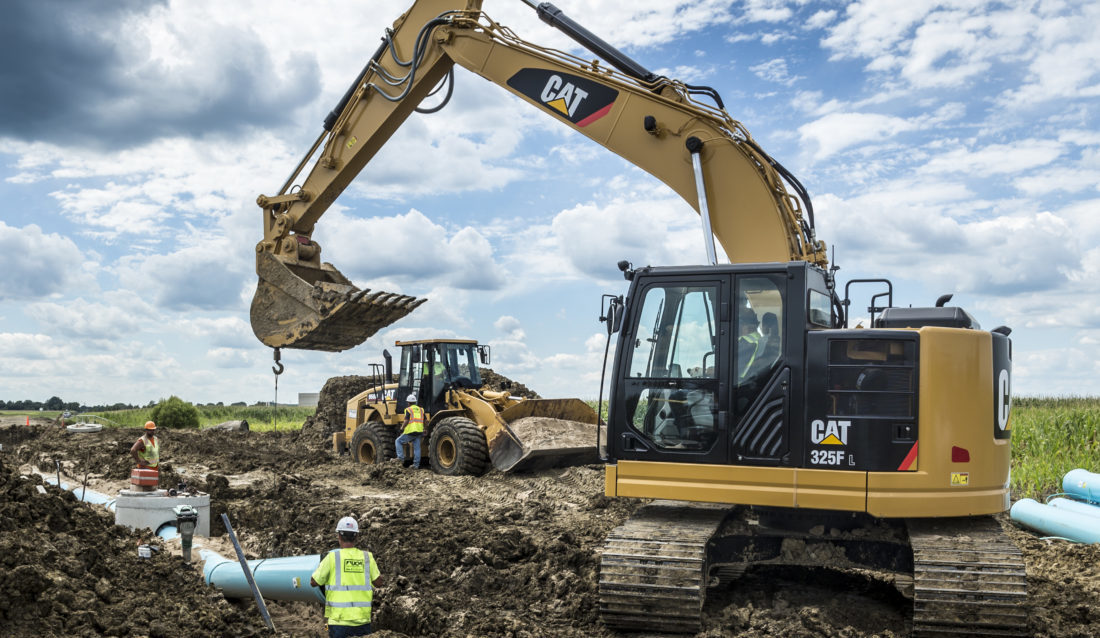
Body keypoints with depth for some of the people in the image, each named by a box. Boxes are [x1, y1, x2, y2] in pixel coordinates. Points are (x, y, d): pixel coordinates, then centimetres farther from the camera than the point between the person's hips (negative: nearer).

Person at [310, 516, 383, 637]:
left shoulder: (332, 557, -7)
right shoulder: (367, 557, 1)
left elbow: (314, 582, 1)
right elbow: (378, 582, 8)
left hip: (339, 620, -2)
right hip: (363, 620, 3)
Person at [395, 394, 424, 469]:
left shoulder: (408, 410, -5)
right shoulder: (421, 410, 13)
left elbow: (406, 421, -14)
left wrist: (402, 429, -2)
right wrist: (424, 430, 24)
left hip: (410, 432, -5)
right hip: (419, 432, 5)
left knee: (398, 441, 11)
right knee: (417, 448, 8)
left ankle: (401, 457, 2)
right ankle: (416, 464, 8)